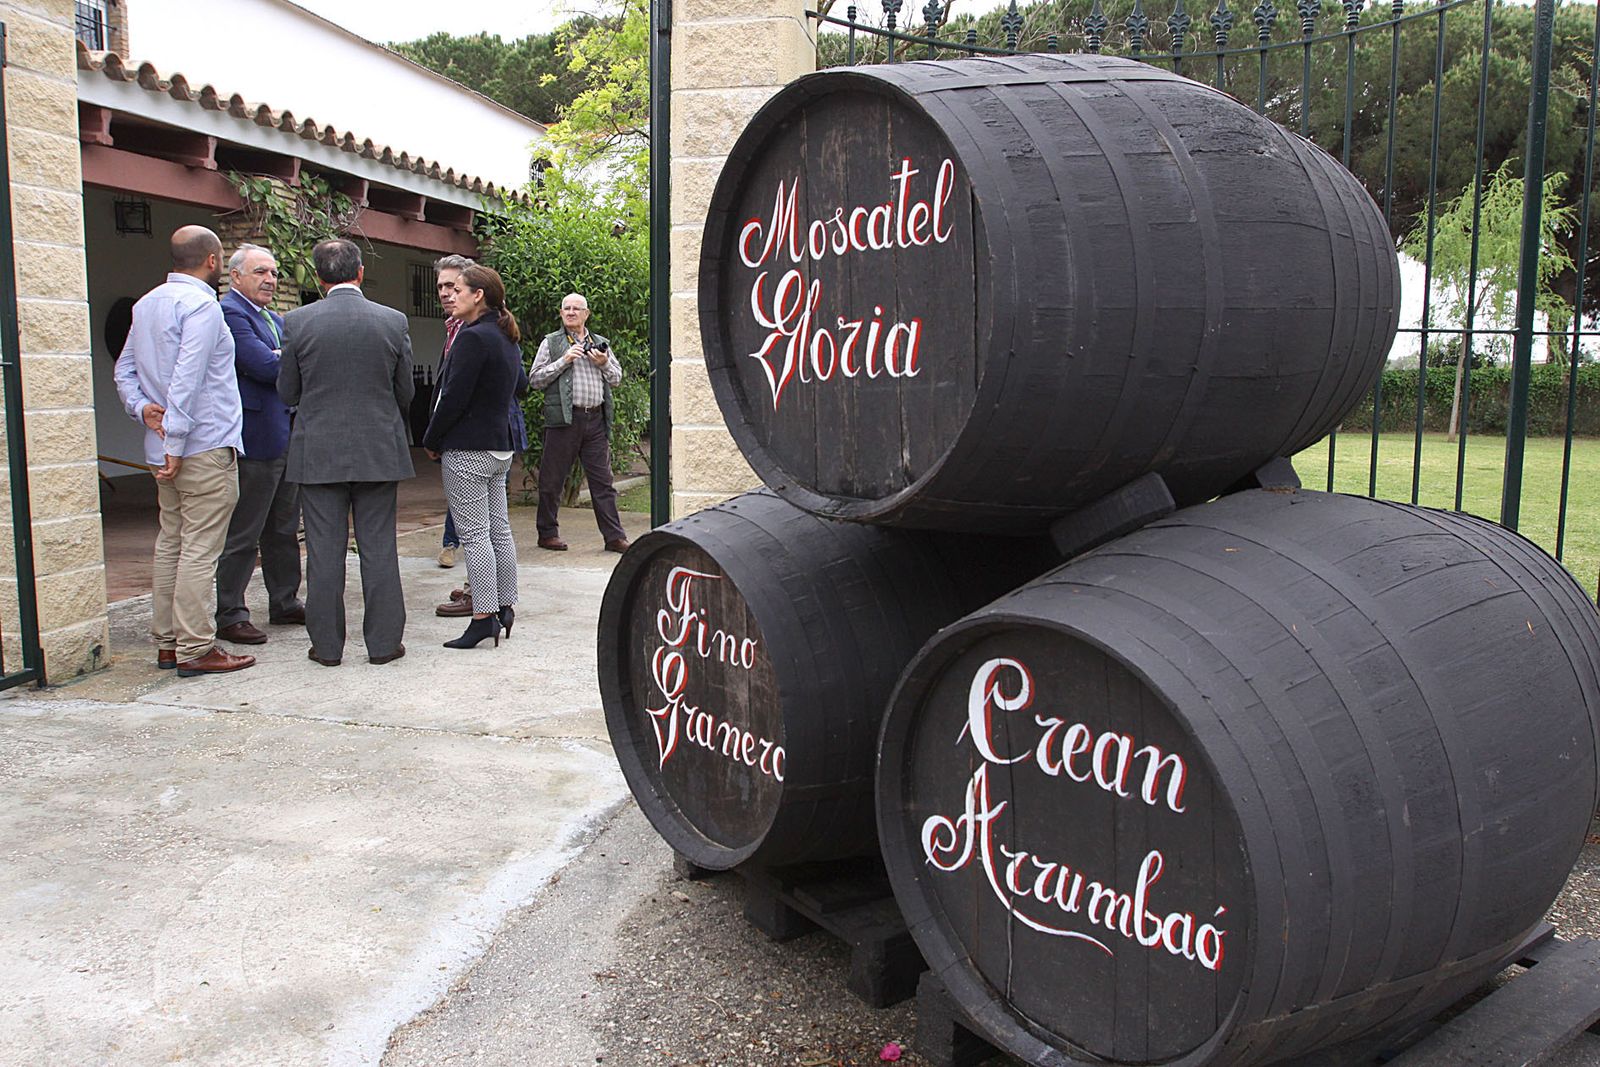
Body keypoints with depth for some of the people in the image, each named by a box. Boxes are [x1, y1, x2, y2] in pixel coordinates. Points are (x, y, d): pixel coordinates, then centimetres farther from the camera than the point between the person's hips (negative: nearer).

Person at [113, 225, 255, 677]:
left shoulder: (146, 304, 15)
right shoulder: (200, 304, -13)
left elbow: (124, 371, 18)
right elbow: (186, 380, -20)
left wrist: (142, 407, 4)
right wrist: (176, 445, -20)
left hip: (168, 450, 9)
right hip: (206, 448, -9)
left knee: (170, 543, 13)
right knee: (200, 549, -6)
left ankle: (166, 641, 19)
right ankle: (195, 650, -3)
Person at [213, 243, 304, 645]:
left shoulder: (276, 318, 20)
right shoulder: (229, 313, -10)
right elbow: (264, 367, -20)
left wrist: (280, 359, -7)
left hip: (286, 438, 9)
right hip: (255, 441, -9)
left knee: (284, 530, 16)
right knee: (242, 535, -2)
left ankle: (285, 603, 26)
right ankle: (230, 616, 6)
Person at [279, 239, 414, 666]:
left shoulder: (297, 322, -5)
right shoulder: (393, 321, -3)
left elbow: (287, 393, 3)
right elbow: (406, 393, 4)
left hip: (318, 451, 0)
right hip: (379, 450, 0)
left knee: (324, 551, 6)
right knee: (378, 548, 7)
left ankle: (327, 644, 13)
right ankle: (383, 641, 11)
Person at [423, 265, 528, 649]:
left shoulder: (473, 337, -16)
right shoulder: (507, 338, 12)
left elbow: (454, 398, -17)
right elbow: (521, 385, 27)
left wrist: (431, 441, -6)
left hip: (467, 450, -9)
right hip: (500, 445, 9)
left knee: (474, 535, -5)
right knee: (499, 530, 12)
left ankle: (484, 616, -3)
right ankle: (505, 607, 18)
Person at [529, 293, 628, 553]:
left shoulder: (600, 343, 19)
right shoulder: (551, 343, 7)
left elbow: (617, 377, 20)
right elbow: (535, 379, 0)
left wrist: (604, 363, -1)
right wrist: (564, 361, -10)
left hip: (596, 418, 3)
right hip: (564, 418, -3)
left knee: (602, 479, 3)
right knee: (552, 479, 2)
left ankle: (614, 536, 5)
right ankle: (548, 533, 15)